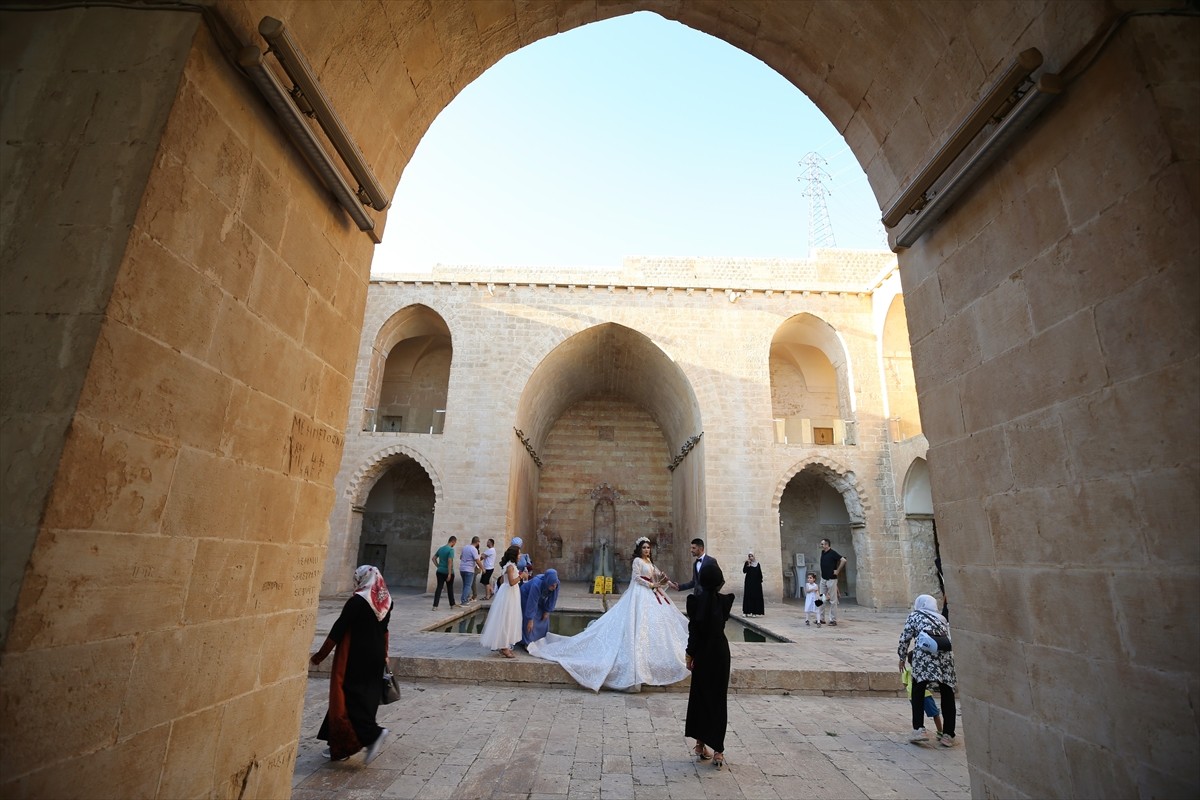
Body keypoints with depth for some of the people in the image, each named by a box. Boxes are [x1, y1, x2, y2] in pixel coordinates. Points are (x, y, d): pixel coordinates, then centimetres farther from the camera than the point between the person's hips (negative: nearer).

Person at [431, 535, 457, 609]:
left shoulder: (440, 548, 9)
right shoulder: (451, 549, -14)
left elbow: (433, 558, 14)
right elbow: (449, 561, -21)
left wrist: (438, 566, 13)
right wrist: (449, 574, -20)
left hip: (440, 572, 5)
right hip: (447, 572, -5)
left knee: (439, 588, 4)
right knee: (450, 589, 9)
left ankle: (435, 605, -3)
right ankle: (452, 605, 21)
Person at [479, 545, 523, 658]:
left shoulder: (507, 565, 10)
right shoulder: (510, 566, -19)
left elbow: (501, 580, 15)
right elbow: (512, 582, -25)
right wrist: (521, 576, -13)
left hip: (508, 594, 10)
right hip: (509, 594, -10)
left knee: (507, 620, 16)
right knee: (506, 620, -4)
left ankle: (504, 646, 24)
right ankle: (504, 648, 3)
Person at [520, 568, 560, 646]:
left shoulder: (556, 584, -29)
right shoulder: (536, 585, -43)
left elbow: (553, 599, -14)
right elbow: (532, 603, -36)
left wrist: (547, 611, -7)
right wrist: (530, 620, -29)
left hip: (540, 599, 5)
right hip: (526, 596, -5)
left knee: (544, 618, 4)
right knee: (529, 621, -12)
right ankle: (528, 643, 1)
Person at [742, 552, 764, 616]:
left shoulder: (757, 564, 7)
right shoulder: (747, 563, 0)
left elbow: (760, 573, 9)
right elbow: (744, 571, -12)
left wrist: (761, 580, 3)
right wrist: (748, 564, -19)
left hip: (757, 582, 3)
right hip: (749, 582, -3)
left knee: (757, 596, 0)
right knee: (749, 596, -5)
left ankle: (755, 611, 4)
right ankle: (748, 611, -2)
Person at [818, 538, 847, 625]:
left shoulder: (833, 553, -13)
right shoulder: (822, 553, 10)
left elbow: (843, 560, -23)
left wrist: (837, 571, -18)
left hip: (831, 579, -8)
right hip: (823, 579, 8)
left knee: (833, 600, -1)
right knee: (823, 599, 10)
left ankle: (833, 620, 5)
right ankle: (822, 619, 16)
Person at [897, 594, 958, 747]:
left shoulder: (914, 616, 19)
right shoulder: (942, 618, 30)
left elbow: (905, 638, 14)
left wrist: (902, 658, 25)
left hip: (924, 654, -4)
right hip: (946, 655, 4)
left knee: (918, 693, 4)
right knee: (947, 696, 12)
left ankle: (919, 729, -5)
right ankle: (948, 735, 13)